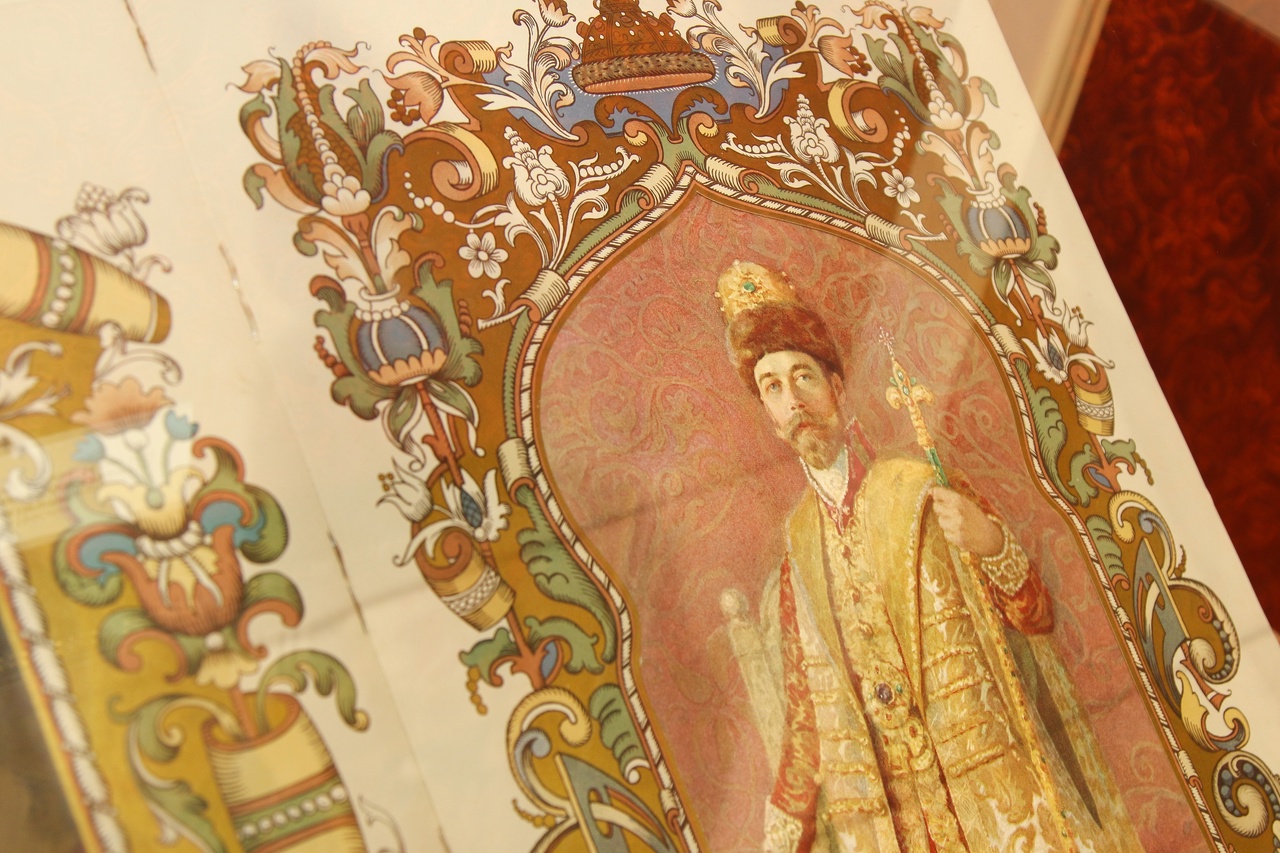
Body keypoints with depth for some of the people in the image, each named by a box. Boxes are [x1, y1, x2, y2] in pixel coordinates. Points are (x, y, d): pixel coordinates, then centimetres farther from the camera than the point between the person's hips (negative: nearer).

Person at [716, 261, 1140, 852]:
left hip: (990, 788, -2)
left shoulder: (917, 492, -3)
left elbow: (1038, 617, -4)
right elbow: (806, 714, 9)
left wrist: (990, 544, -23)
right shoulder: (797, 549, 5)